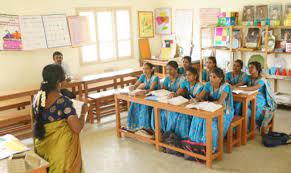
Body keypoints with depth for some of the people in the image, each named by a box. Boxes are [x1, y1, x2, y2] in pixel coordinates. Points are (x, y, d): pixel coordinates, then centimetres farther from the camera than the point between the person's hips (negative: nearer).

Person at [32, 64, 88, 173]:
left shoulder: (37, 98, -6)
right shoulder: (64, 102, -25)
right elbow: (77, 128, -25)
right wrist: (83, 112, -9)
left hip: (42, 147, 6)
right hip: (60, 150, -6)